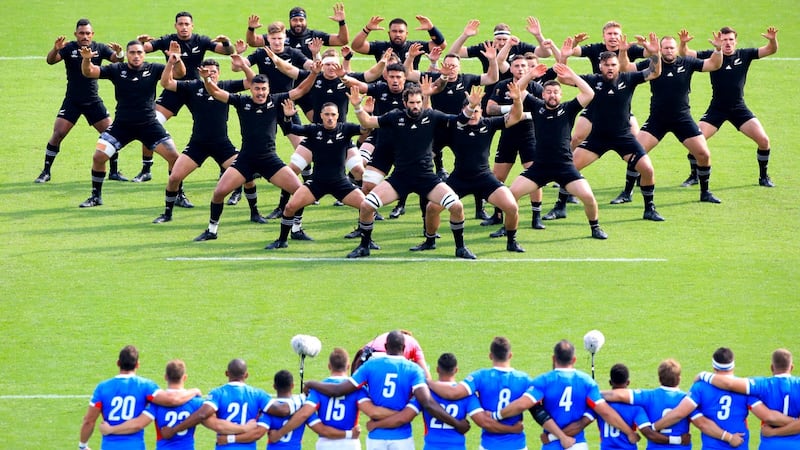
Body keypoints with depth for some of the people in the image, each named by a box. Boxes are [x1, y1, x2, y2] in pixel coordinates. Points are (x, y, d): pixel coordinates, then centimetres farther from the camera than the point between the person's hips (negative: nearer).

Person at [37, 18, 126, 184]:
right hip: (72, 101, -2)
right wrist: (55, 49, -44)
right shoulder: (69, 48, -8)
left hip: (93, 101, 2)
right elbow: (51, 60, -21)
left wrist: (119, 53, -37)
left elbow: (118, 59, -13)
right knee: (57, 134, -12)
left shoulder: (99, 48, -2)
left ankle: (114, 171, 12)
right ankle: (46, 172, 0)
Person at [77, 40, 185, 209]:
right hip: (122, 124, 0)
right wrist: (86, 60, -34)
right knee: (98, 157, -9)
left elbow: (179, 73, -12)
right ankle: (96, 196, 11)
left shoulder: (153, 69, -5)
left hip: (149, 125, 0)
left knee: (174, 156, -10)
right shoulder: (117, 70, -6)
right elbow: (88, 72, -11)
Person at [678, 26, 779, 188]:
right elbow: (684, 54, -9)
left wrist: (772, 40, -27)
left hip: (739, 109, 1)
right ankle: (694, 176, 8)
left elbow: (770, 50, -5)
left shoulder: (744, 55, -1)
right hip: (716, 109, -1)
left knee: (763, 140, -9)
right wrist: (683, 43, -31)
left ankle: (764, 176, 11)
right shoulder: (712, 56, -5)